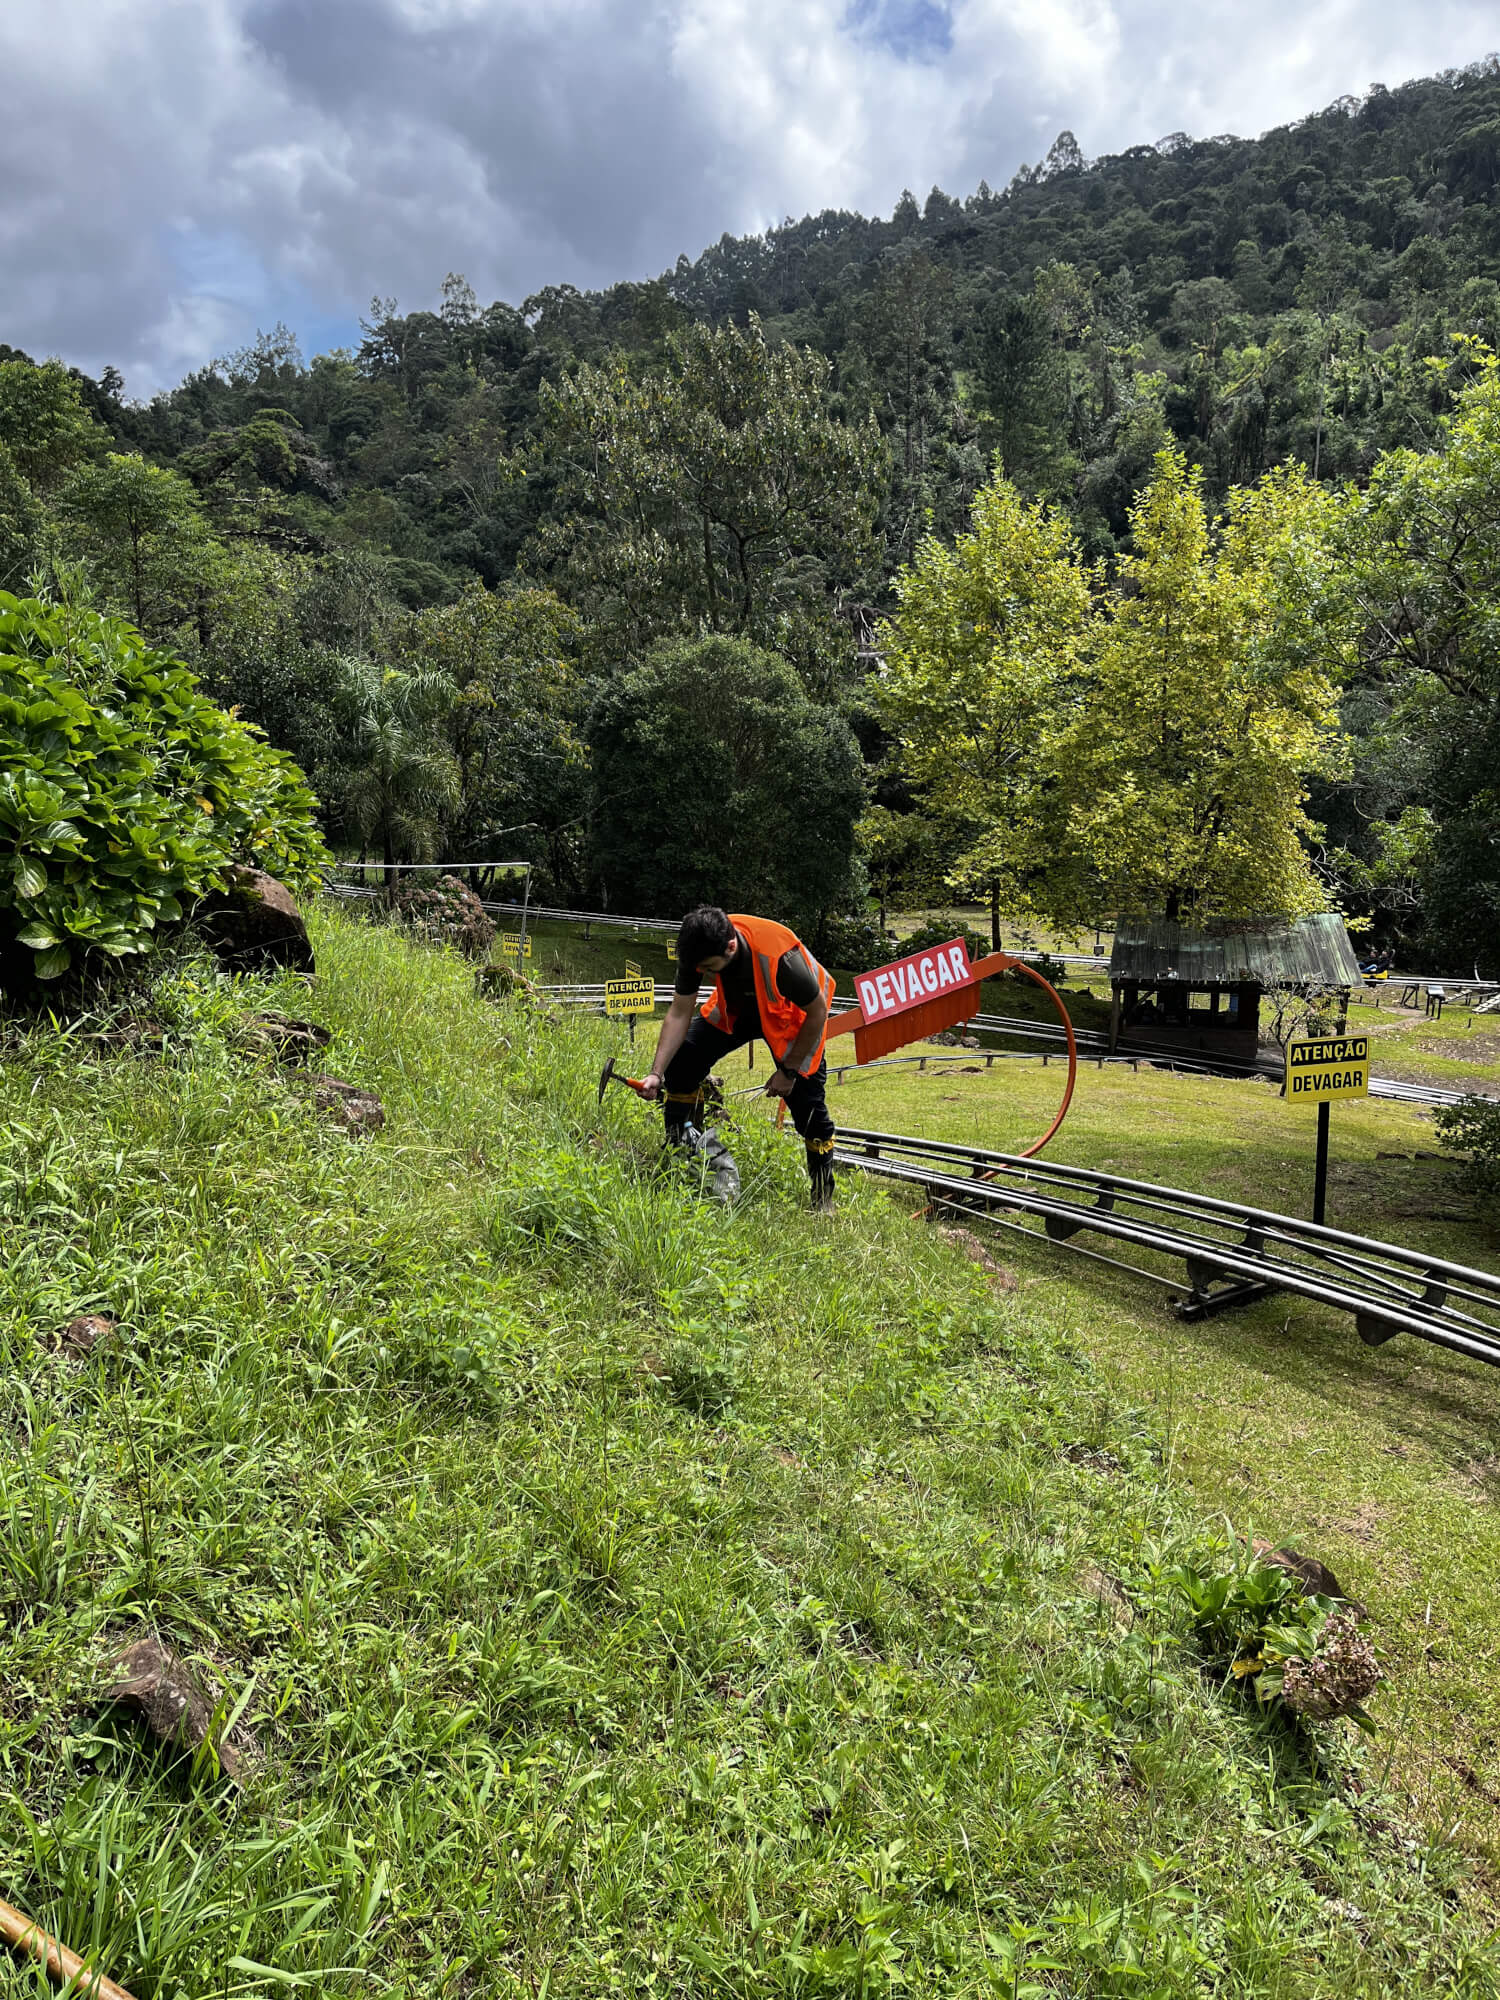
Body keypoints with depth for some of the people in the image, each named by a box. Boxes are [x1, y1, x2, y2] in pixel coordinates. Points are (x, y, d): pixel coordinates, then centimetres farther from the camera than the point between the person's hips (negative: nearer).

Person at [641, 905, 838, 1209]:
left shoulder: (779, 956, -42)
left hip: (791, 1014, -4)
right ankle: (674, 1151, 7)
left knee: (807, 1102, -11)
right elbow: (680, 1012, -17)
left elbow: (817, 1013, -25)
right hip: (737, 1006, 4)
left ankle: (823, 1197, 8)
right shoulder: (700, 949, -28)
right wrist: (657, 1073, -25)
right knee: (682, 1058, -12)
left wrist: (789, 1070, -18)